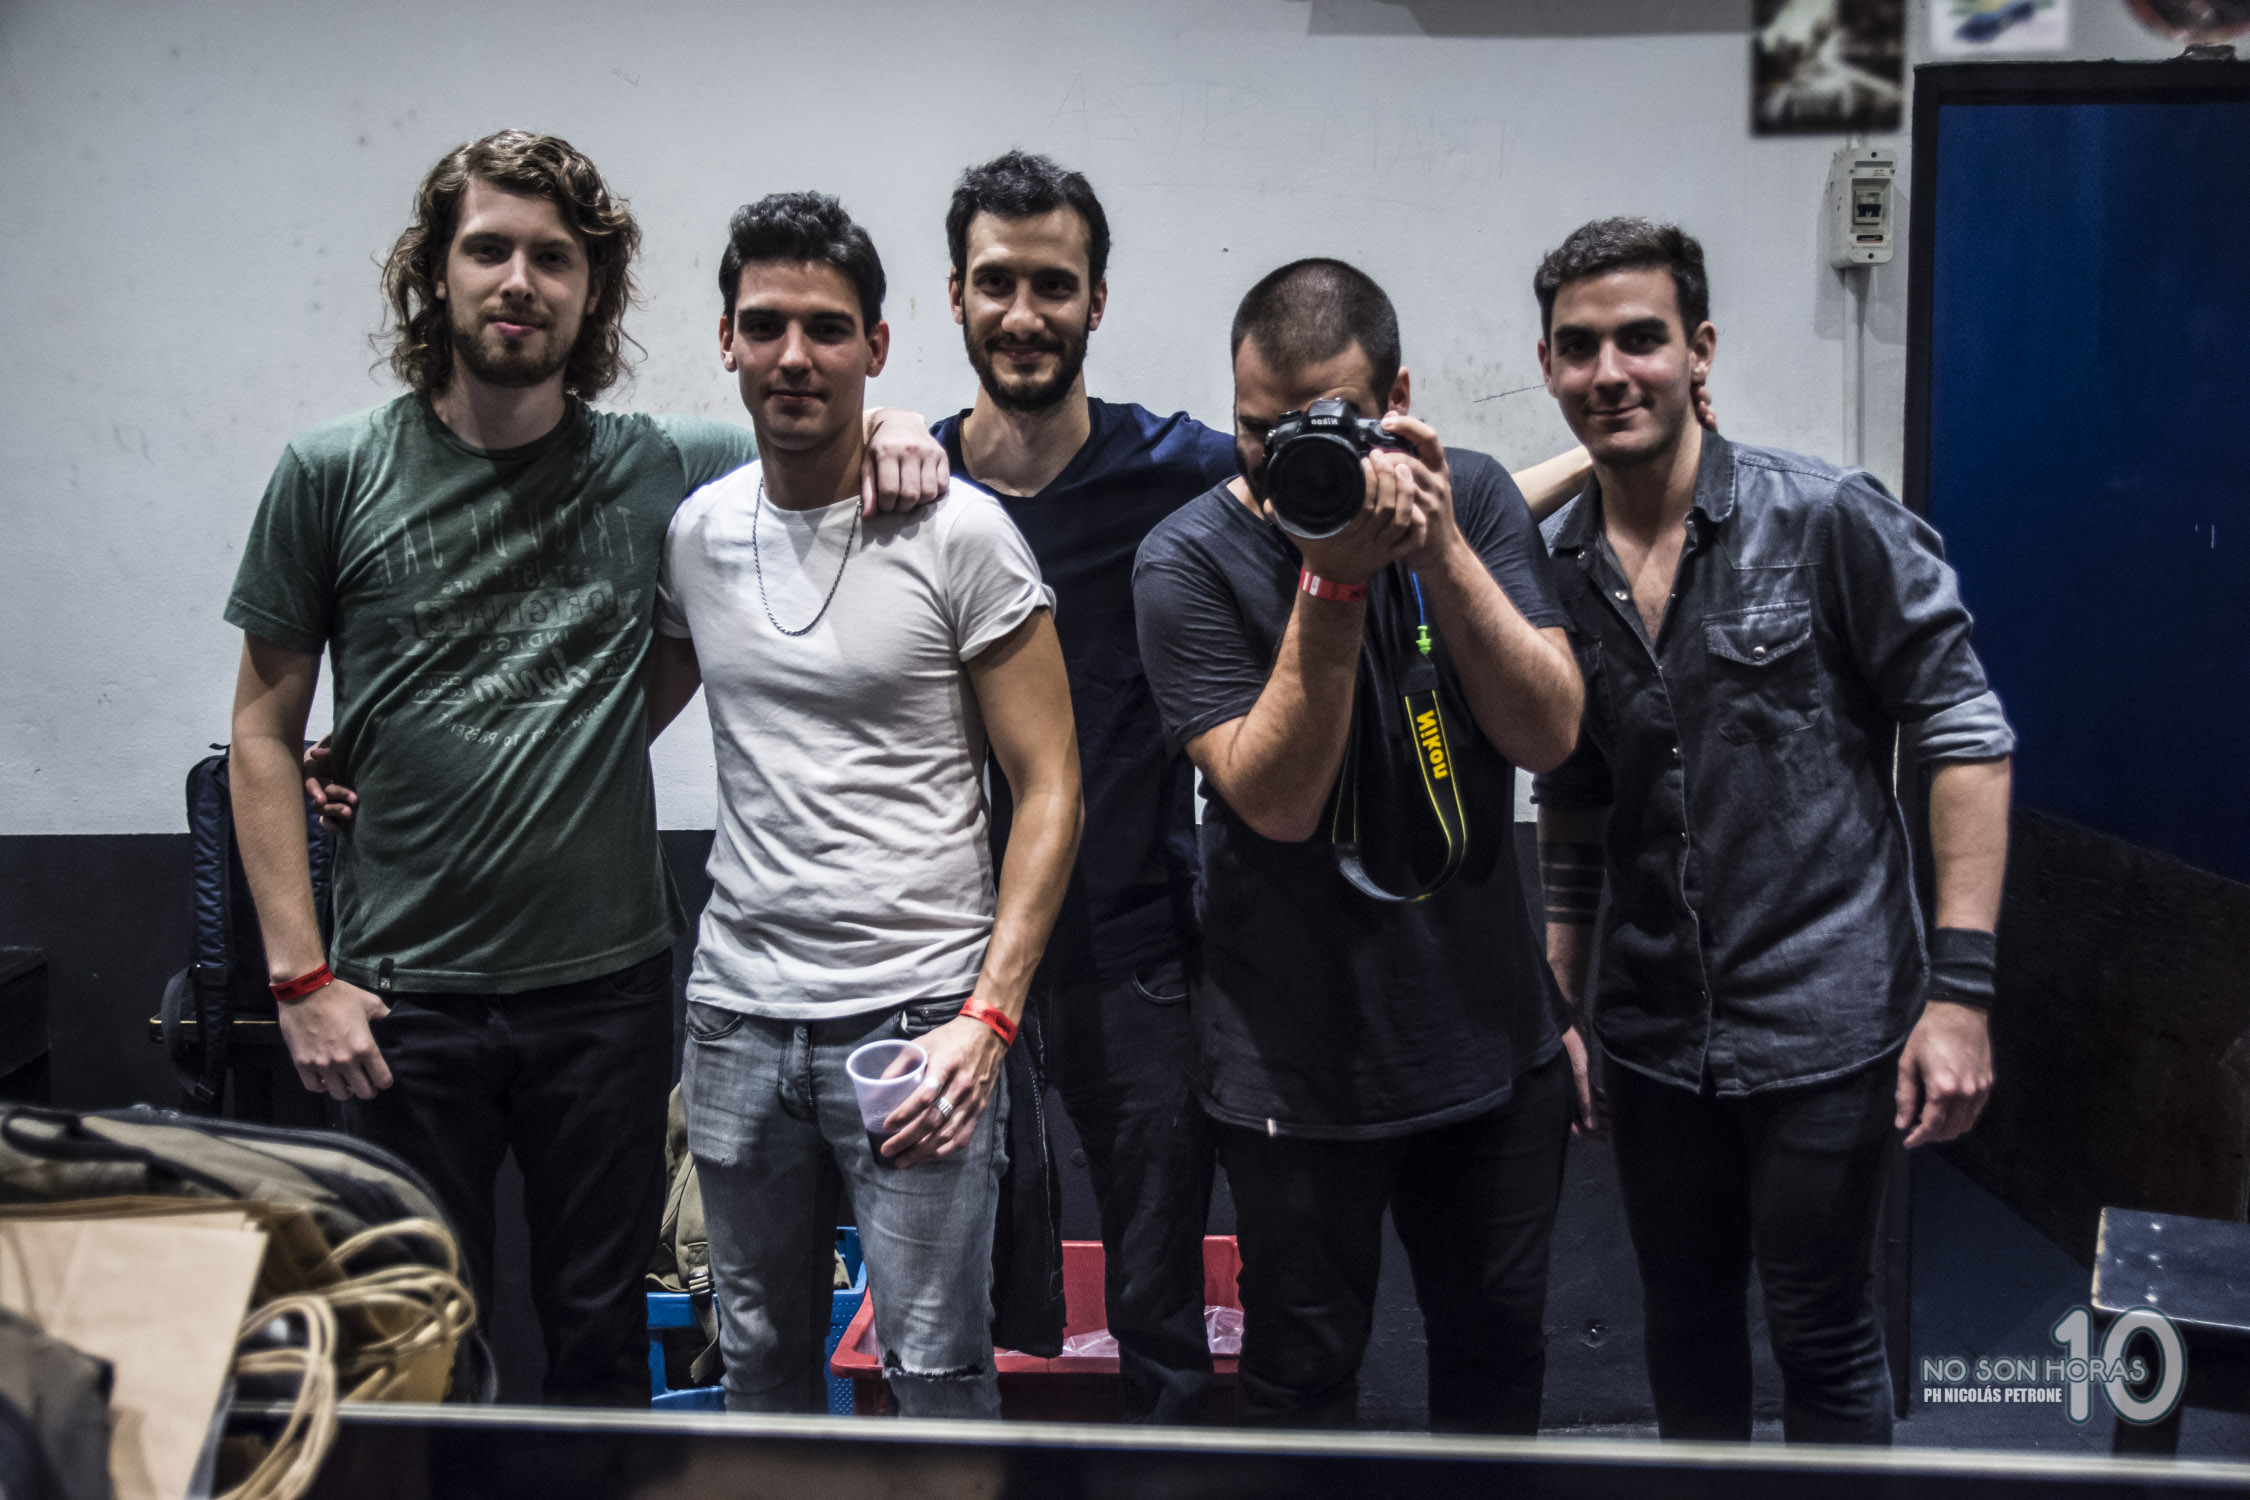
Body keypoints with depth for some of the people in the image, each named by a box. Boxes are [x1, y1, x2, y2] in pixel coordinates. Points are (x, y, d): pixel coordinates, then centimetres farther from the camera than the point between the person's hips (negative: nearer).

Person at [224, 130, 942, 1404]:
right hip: (404, 996, -1)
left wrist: (892, 430, -9)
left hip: (608, 982, 1)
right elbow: (264, 735, 2)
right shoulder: (336, 474, -1)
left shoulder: (659, 469, 0)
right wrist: (301, 974, -5)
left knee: (605, 1337, 14)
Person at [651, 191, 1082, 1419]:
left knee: (936, 1374, -1)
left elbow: (1047, 789, -7)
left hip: (916, 1014, -5)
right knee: (758, 1363, 16)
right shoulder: (694, 533, 7)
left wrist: (986, 1017, -16)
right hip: (735, 1015, 5)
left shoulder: (961, 533, -7)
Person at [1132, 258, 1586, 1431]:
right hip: (1299, 1059, -3)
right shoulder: (1188, 561, -13)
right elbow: (1278, 799, -20)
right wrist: (1332, 582, -29)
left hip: (1491, 1033, 3)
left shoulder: (1470, 499, -3)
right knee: (1303, 1376, 10)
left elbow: (1549, 733, -12)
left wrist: (1440, 554, -24)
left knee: (1498, 1350, 19)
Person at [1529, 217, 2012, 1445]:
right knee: (1684, 1325, 17)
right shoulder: (1551, 570, 3)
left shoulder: (1830, 522, -10)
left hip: (1824, 1022, -4)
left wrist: (1961, 985, -15)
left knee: (1822, 1337, 6)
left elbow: (1966, 739, -9)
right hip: (1653, 1031, 4)